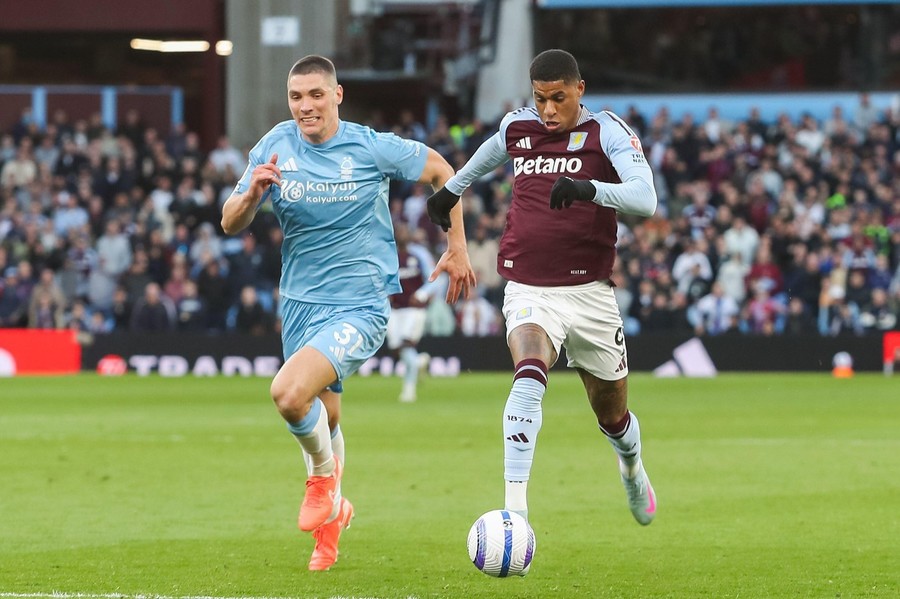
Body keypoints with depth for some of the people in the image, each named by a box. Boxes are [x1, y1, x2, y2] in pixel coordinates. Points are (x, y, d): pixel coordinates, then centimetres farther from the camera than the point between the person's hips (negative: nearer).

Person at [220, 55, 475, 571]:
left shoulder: (372, 148, -9)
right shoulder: (275, 147, -1)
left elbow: (441, 171, 6)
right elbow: (230, 225, 0)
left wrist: (458, 249, 8)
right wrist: (253, 193, -21)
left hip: (360, 306, -4)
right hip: (301, 304, 4)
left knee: (289, 393, -26)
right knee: (324, 422, 15)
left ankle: (324, 475, 3)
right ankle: (331, 515, 42)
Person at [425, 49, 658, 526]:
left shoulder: (607, 132, -7)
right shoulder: (516, 127, 5)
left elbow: (645, 199, -23)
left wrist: (588, 188, -40)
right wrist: (452, 188, 44)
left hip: (590, 293, -1)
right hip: (529, 291, 1)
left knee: (612, 415, 15)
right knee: (529, 376, -31)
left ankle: (632, 470, 52)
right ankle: (514, 507, -39)